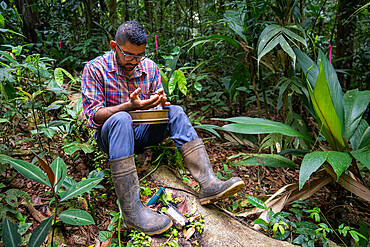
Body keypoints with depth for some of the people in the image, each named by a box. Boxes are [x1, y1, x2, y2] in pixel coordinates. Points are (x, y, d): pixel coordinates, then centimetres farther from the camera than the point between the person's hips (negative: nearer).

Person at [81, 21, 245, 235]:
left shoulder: (150, 67, 4)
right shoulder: (95, 68, -8)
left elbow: (159, 105, 8)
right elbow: (94, 115, -13)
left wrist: (160, 102, -18)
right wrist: (130, 106, -29)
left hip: (141, 133, 4)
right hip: (110, 135, -3)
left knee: (175, 111, -21)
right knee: (121, 120, -37)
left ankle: (209, 184, -32)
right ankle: (132, 210, -40)